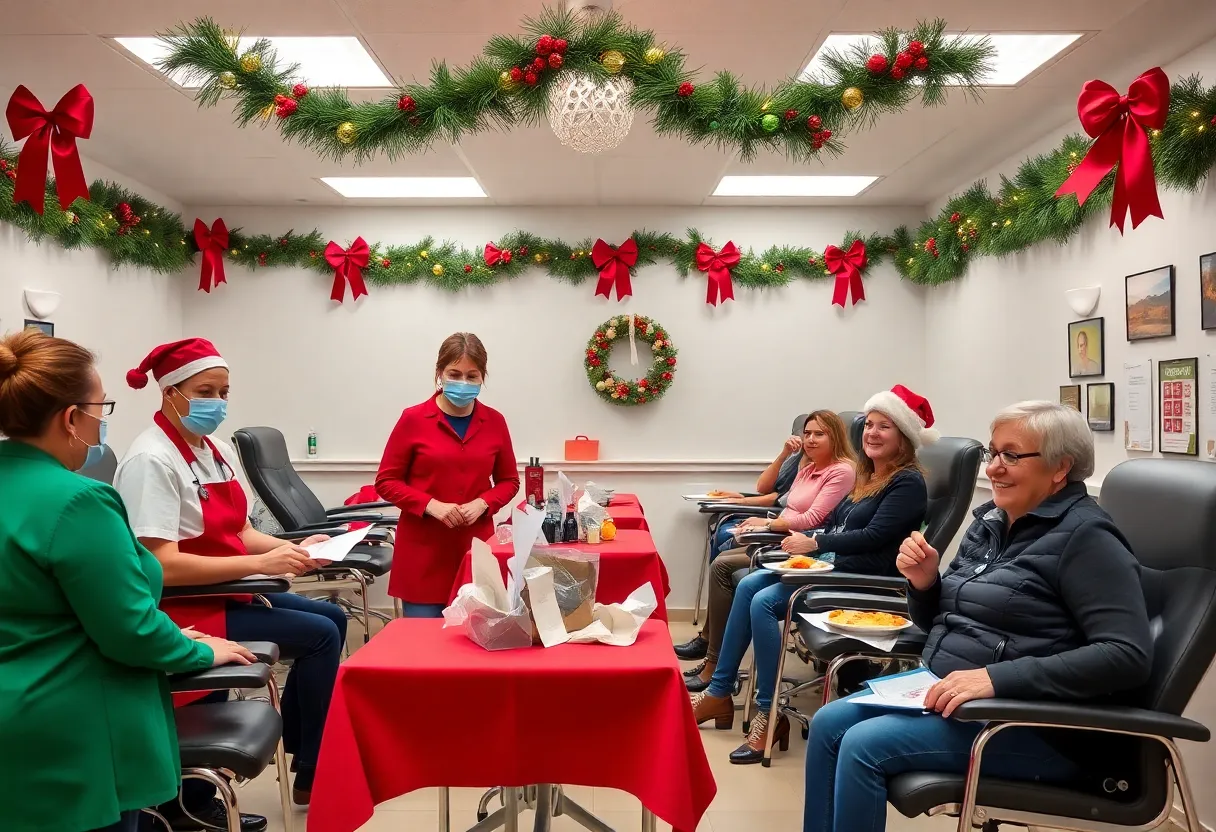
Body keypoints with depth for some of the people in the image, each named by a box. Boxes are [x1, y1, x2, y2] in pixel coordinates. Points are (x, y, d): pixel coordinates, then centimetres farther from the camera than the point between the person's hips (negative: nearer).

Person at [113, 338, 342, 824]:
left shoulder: (218, 450, 7)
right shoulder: (152, 460, -20)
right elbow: (162, 565, -27)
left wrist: (292, 549, -10)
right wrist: (262, 563, -29)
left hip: (225, 591, 9)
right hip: (183, 606, -9)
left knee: (332, 617, 7)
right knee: (319, 634, -13)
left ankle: (296, 747, 21)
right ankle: (313, 775, 6)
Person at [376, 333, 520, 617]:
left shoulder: (494, 422, 2)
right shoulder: (414, 419, -5)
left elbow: (509, 480, 12)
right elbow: (386, 481, 0)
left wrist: (482, 504, -7)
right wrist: (431, 505, -14)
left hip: (476, 547, 2)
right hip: (423, 551, -2)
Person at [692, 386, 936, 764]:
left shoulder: (908, 482, -10)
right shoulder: (867, 476, 18)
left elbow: (874, 537, -20)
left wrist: (815, 543, -19)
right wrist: (802, 540, -1)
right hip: (831, 564, 9)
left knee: (764, 603, -23)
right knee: (749, 585, -8)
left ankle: (769, 715, -13)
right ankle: (719, 693, -4)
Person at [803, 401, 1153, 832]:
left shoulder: (1084, 537, -14)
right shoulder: (990, 521, 10)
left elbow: (1128, 655, -25)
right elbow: (938, 623, 18)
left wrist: (996, 678, -30)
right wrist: (924, 582, -6)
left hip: (1034, 725, -8)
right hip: (950, 694, 8)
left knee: (864, 745, -20)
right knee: (830, 724, -4)